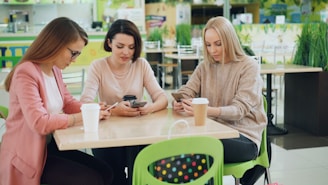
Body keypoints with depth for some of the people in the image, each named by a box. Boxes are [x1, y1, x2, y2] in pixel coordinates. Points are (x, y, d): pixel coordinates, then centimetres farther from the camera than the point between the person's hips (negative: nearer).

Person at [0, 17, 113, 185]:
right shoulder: (26, 73, -21)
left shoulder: (55, 70, 6)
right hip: (28, 155, -9)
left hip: (50, 146, 9)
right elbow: (40, 122, -30)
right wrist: (83, 117, -21)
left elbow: (68, 102, 17)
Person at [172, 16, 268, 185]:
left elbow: (239, 109, -17)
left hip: (243, 135, -4)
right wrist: (179, 102, -21)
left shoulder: (249, 67, -7)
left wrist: (206, 110, -35)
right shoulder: (204, 66, 11)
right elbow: (186, 92, 5)